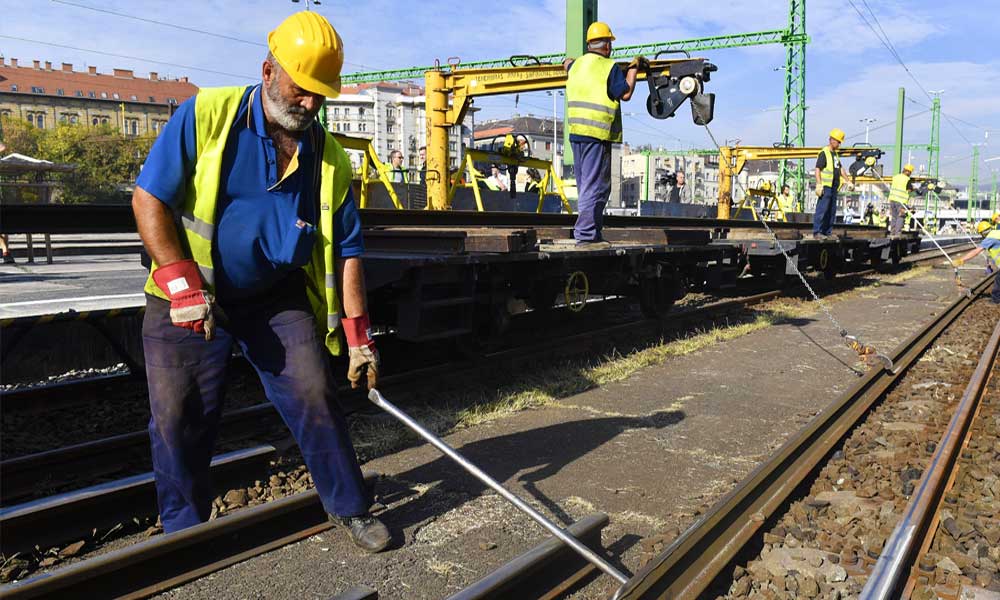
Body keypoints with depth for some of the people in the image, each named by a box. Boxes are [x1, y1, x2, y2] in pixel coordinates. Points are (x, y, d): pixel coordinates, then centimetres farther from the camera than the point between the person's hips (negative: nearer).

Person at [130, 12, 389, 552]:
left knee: (315, 396, -9)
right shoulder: (205, 116, -10)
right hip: (188, 300, -1)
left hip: (278, 299, 2)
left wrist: (357, 333, -5)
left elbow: (346, 251, 1)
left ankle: (349, 508, 10)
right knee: (180, 417, 0)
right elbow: (148, 198, -11)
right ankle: (183, 532, 22)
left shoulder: (330, 157, -1)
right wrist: (183, 284, -19)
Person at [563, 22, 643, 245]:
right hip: (597, 134, -8)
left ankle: (590, 234, 18)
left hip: (576, 132, 8)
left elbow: (567, 63, 36)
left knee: (586, 185, 14)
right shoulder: (609, 67, -8)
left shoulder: (577, 65, 14)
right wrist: (633, 69, 5)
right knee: (596, 186, -6)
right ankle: (586, 233, -11)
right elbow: (625, 94, -6)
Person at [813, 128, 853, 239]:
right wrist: (819, 185, -23)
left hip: (834, 187, 9)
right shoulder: (824, 153, -9)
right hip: (825, 187, -9)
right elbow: (817, 169, -16)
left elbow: (841, 168, 27)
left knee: (831, 211, 9)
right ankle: (817, 232, -11)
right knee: (822, 210, -11)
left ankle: (828, 232, 14)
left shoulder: (835, 153, 19)